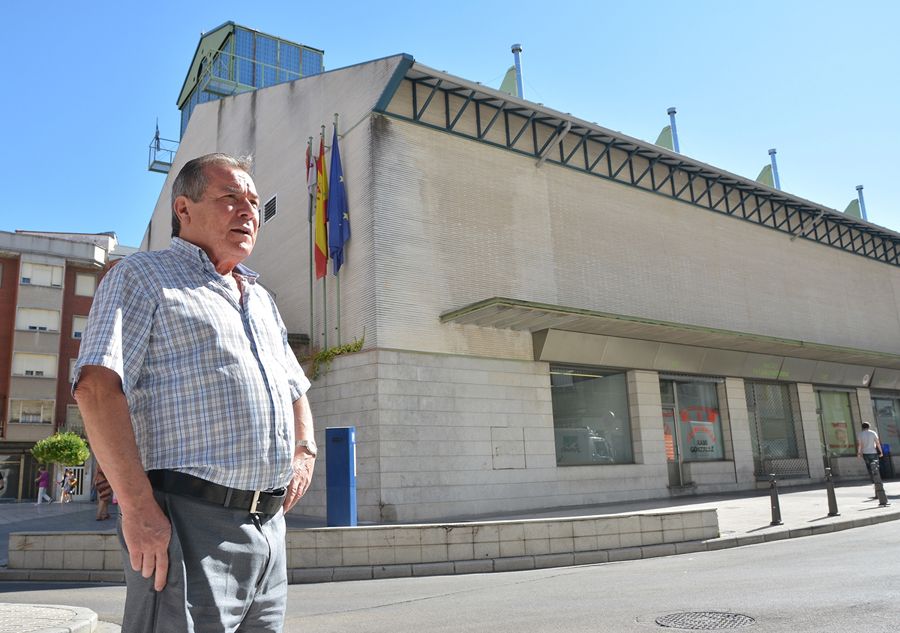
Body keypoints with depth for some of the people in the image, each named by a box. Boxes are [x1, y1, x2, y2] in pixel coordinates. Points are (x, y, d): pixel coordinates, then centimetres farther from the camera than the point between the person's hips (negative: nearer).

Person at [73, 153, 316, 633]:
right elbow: (97, 385, -14)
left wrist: (305, 450, 13)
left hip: (270, 526, 7)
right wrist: (136, 505, -22)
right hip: (190, 523, -7)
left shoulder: (261, 300, 23)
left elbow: (295, 389, 32)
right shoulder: (142, 276, 1)